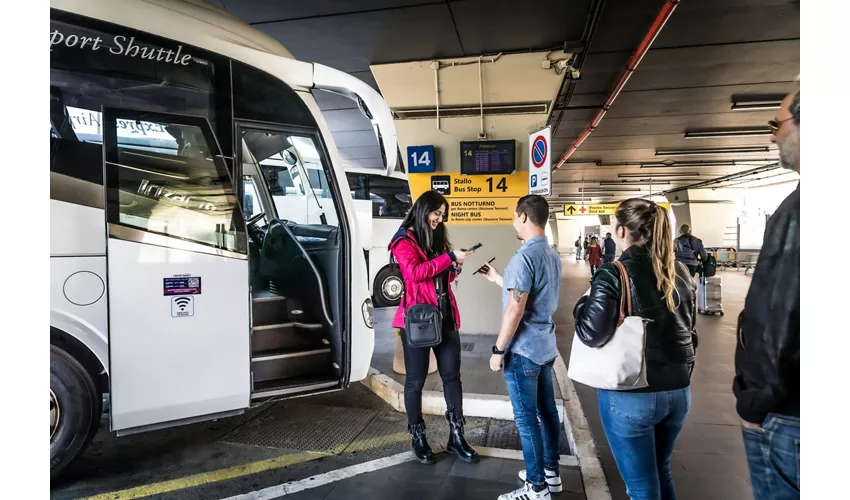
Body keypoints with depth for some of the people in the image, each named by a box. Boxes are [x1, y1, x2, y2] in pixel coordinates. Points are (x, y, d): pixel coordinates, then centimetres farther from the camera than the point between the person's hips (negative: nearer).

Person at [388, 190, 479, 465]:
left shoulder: (437, 238, 16)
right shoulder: (404, 240, -4)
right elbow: (415, 273, -20)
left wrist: (454, 267, 1)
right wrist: (449, 257, -18)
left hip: (445, 316, 7)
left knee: (452, 375, 8)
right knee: (416, 379, 6)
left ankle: (456, 437, 19)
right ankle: (418, 438, 22)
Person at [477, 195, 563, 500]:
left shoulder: (524, 257, -19)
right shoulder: (552, 256, 10)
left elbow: (515, 309, -22)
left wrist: (498, 349, -15)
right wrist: (497, 278, 24)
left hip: (523, 350, -9)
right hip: (545, 346, 9)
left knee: (526, 418, 1)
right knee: (546, 411, 18)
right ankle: (551, 472, 32)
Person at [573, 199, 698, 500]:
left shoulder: (614, 274, -17)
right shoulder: (680, 272, 3)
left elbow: (591, 334, -22)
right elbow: (691, 332, 12)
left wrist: (581, 306, -4)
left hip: (630, 395, -6)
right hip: (678, 391, 7)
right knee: (661, 472, 27)